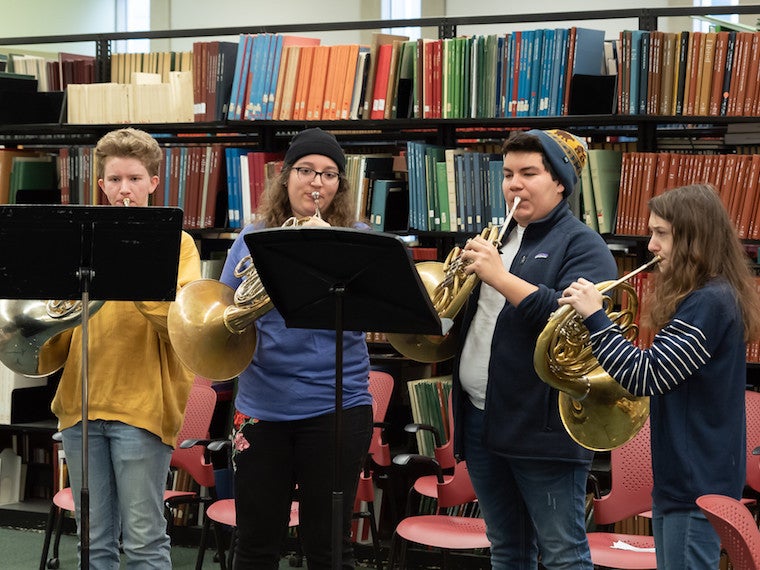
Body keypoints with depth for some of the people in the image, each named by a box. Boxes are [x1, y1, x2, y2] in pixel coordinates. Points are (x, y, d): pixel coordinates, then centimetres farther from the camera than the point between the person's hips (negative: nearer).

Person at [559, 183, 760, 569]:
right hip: (679, 476, 10)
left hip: (697, 483, -10)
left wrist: (594, 316, -18)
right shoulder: (705, 296, 13)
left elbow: (645, 377, -23)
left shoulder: (710, 302, -18)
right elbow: (659, 374, 16)